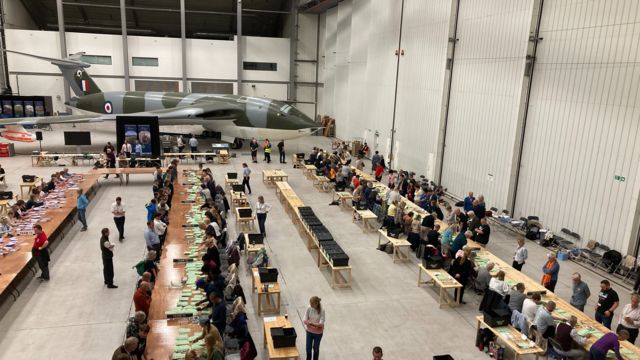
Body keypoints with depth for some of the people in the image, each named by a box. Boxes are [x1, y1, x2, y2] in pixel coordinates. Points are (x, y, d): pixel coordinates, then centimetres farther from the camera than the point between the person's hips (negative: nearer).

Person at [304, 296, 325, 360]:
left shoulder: (322, 311, -23)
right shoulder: (309, 308, -15)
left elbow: (321, 323, -23)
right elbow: (304, 319, -13)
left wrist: (310, 322, -26)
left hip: (318, 333, -2)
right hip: (309, 331, 2)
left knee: (316, 348, 16)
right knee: (308, 348, 14)